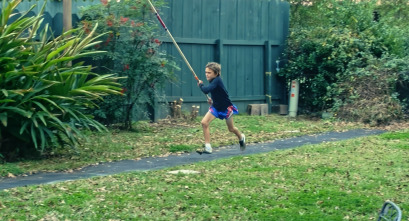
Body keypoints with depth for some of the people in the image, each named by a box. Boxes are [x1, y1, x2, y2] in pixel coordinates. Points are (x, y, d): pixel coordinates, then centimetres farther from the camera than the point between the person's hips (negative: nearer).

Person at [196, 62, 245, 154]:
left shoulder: (217, 80, -27)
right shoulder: (213, 81, -2)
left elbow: (206, 90, -40)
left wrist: (200, 85, -21)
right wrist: (212, 100, 1)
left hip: (226, 107, -7)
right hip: (216, 107, 7)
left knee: (231, 128, 13)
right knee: (204, 122, -13)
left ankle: (241, 138, 48)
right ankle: (207, 147, -9)